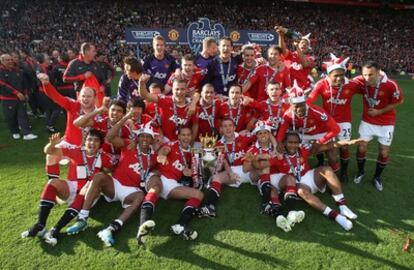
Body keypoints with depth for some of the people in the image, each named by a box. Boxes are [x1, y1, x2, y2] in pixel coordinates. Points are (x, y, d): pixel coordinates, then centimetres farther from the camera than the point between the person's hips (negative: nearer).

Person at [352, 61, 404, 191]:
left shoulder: (391, 85, -25)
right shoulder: (361, 81, -19)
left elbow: (398, 101, -9)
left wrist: (379, 112, -14)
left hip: (386, 123, -1)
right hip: (367, 121, 2)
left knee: (384, 153, 7)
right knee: (361, 148, 3)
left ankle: (377, 177, 30)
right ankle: (360, 172, 30)